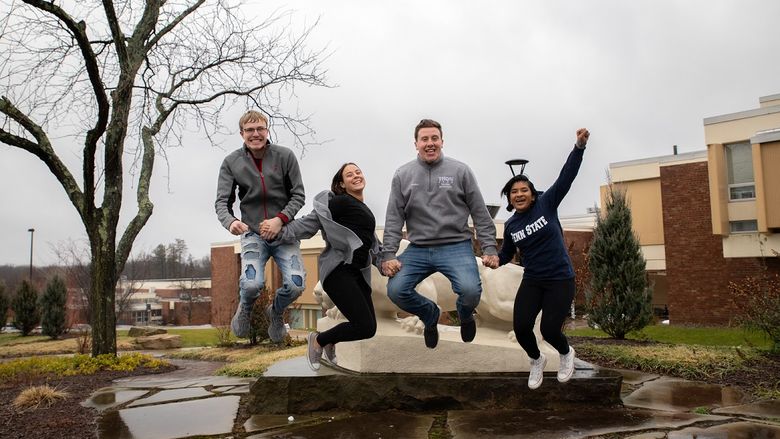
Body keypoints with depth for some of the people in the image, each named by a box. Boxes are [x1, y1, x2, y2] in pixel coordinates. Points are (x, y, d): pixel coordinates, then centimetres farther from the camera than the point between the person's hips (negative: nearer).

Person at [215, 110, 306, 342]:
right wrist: (230, 222, -26)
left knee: (296, 285, -17)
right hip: (253, 233, 0)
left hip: (284, 231, 1)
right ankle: (245, 307, 16)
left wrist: (280, 219, -16)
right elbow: (222, 201, -3)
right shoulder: (231, 162, -1)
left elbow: (298, 195, 0)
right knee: (253, 284, -24)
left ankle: (276, 312, 21)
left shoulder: (285, 156, -3)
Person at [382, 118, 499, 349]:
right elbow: (394, 219, 5)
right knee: (396, 290, -17)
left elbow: (481, 214, 4)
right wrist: (388, 254, -4)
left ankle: (465, 315, 16)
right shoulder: (403, 175, 6)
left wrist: (489, 248, -2)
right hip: (418, 249, 2)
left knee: (470, 290, -26)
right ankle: (430, 314, 18)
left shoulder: (460, 171, 2)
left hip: (456, 246, -2)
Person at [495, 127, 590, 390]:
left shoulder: (546, 203, -6)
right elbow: (507, 253, 19)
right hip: (532, 282, 3)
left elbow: (566, 177, -15)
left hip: (560, 280, -3)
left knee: (549, 330, -11)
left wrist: (579, 146, -27)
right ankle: (537, 361, 21)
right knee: (521, 326, -12)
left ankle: (566, 354, 27)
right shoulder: (510, 226, 4)